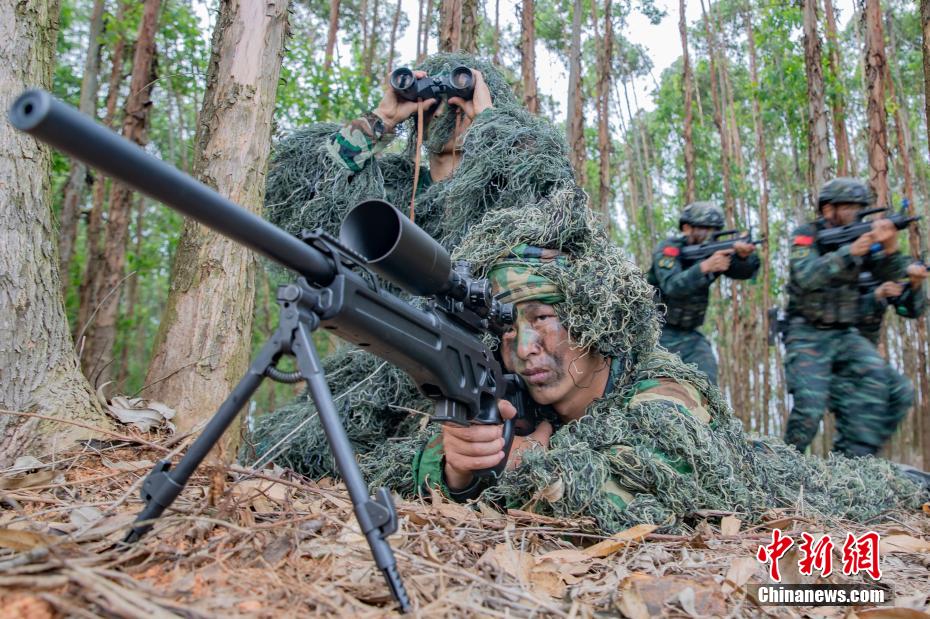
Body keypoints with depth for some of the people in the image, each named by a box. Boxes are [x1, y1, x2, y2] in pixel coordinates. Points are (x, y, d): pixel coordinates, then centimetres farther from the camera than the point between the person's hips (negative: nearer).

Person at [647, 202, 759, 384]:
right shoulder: (669, 249, -15)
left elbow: (746, 271, -10)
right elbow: (672, 286, -31)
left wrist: (743, 254, -32)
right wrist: (705, 266, -43)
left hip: (689, 334, 5)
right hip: (658, 333, -5)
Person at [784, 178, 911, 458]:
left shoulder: (859, 236, 7)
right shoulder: (806, 236, -7)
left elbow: (891, 275, -3)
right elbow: (806, 277, -25)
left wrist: (889, 245, -22)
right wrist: (849, 252, -34)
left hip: (845, 334, 5)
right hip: (807, 335, -5)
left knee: (874, 374, -21)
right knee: (811, 402, -17)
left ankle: (852, 455, -13)